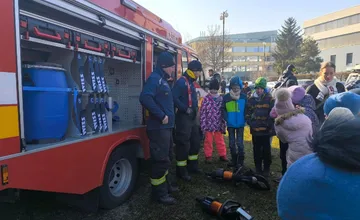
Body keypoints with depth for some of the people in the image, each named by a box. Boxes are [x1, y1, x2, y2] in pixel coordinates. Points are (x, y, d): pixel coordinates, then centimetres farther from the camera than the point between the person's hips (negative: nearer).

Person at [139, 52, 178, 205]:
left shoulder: (162, 80, 17)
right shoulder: (154, 78, -14)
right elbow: (145, 98, -30)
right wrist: (161, 116, -26)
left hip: (165, 127, 10)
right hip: (158, 127, -10)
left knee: (166, 158, 19)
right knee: (161, 160, -4)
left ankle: (165, 185, 33)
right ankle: (159, 192, 9)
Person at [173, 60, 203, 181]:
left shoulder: (190, 82, 16)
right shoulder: (181, 82, -15)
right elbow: (174, 98, -25)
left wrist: (195, 109, 13)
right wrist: (185, 109, -23)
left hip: (192, 118, 10)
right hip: (183, 118, -10)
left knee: (195, 142, 17)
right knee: (183, 144, -4)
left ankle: (192, 166, 31)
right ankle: (181, 171, 7)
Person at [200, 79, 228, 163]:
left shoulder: (221, 99, 1)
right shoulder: (206, 99, -7)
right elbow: (202, 113, -7)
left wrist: (223, 125, 3)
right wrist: (203, 126, -10)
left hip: (218, 125, 2)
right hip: (208, 125, -2)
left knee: (220, 141, 14)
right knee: (208, 141, 10)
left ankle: (222, 155, 28)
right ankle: (208, 156, 24)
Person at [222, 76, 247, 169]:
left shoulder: (244, 97, -5)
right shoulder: (226, 97, -5)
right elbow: (223, 109, 0)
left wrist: (245, 119, -6)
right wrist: (226, 118, -12)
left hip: (240, 124, -1)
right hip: (230, 124, 1)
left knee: (239, 143, 2)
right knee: (231, 143, 12)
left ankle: (240, 161, 17)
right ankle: (234, 160, 27)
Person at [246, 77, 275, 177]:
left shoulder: (269, 99, -3)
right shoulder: (251, 99, 6)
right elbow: (247, 112, 10)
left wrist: (269, 123, -10)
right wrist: (249, 122, -2)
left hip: (266, 130, -3)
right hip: (255, 129, 3)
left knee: (266, 150, 6)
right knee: (256, 150, 12)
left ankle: (266, 169, 20)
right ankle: (258, 168, 25)